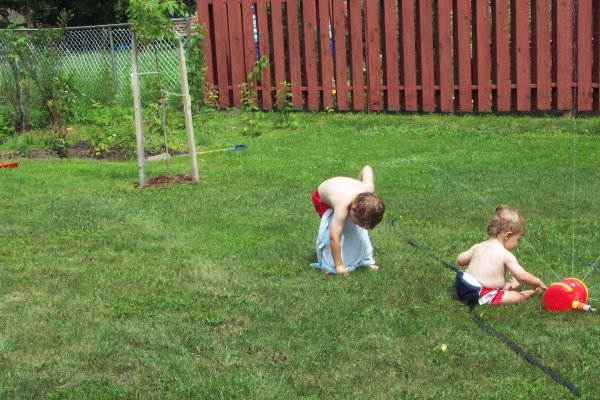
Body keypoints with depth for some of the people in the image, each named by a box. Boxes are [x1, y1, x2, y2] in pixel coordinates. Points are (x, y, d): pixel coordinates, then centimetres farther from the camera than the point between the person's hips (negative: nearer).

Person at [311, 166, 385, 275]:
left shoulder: (369, 189, -33)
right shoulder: (343, 206, -48)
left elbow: (367, 168, -12)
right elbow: (334, 238, -46)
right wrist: (339, 265, -39)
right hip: (322, 199, -5)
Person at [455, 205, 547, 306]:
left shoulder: (478, 247, 7)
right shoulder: (506, 255, -10)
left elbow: (460, 260, 13)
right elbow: (522, 276, -7)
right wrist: (538, 282, 9)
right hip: (480, 296, -8)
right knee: (517, 297, -3)